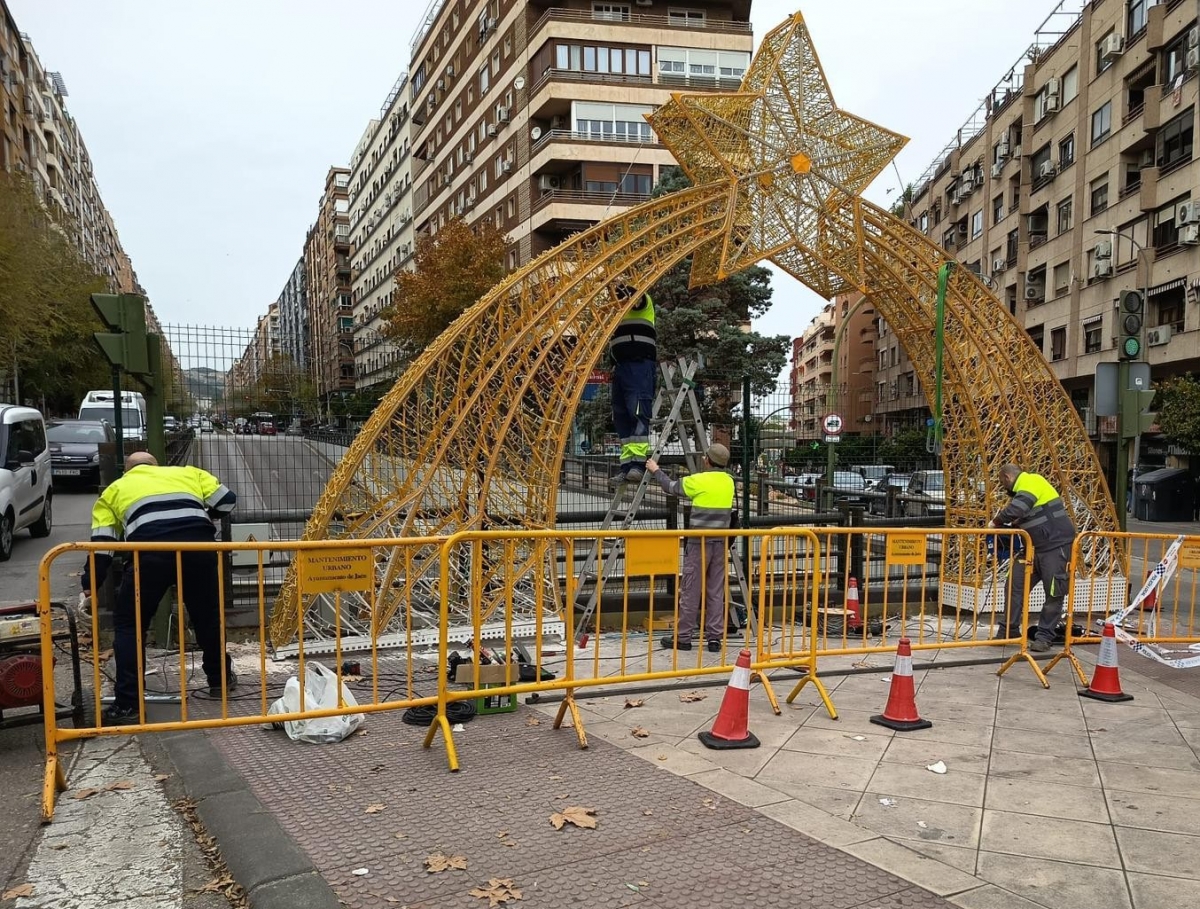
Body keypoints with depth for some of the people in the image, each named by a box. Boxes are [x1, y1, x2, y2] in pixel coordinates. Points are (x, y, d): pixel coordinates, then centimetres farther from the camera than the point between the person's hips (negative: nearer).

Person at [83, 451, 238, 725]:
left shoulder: (113, 491, 29)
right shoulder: (187, 473, 32)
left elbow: (101, 546, 21)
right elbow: (226, 500, 26)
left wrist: (89, 589, 26)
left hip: (151, 550, -2)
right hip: (198, 544, 2)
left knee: (129, 624, 14)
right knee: (208, 615, 23)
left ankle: (127, 705, 11)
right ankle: (220, 679, 37)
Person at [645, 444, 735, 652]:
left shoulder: (699, 481, -10)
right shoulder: (729, 482, 6)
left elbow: (670, 487, 3)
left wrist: (655, 471, 19)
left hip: (699, 542, -5)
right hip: (720, 543, 5)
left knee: (691, 591, 1)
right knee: (716, 591, 8)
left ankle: (683, 637, 7)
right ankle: (715, 637, 9)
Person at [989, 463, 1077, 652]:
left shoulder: (1031, 482, -13)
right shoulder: (1023, 489, 18)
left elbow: (1015, 509, -29)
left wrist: (996, 521, -13)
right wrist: (1005, 524, 6)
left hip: (1056, 546, -10)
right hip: (1036, 547, 10)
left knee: (1054, 593, -1)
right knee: (1015, 585, 5)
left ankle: (1044, 637, 7)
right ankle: (1010, 631, 12)